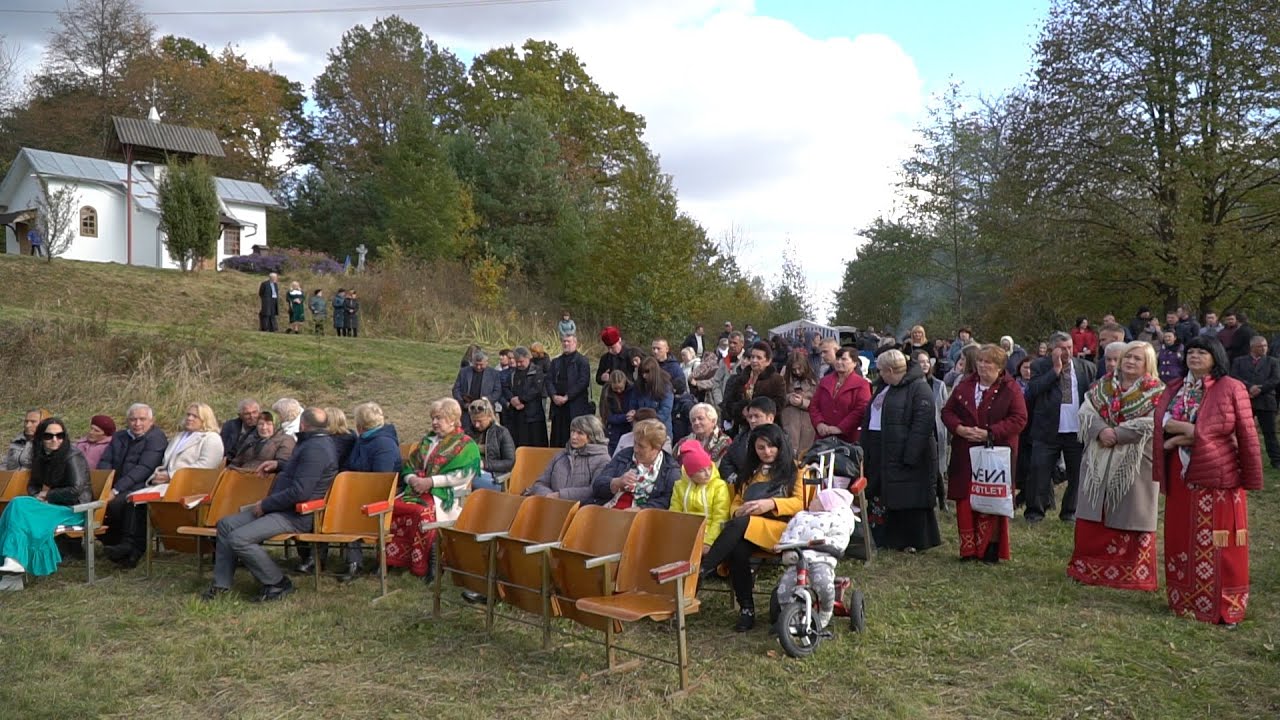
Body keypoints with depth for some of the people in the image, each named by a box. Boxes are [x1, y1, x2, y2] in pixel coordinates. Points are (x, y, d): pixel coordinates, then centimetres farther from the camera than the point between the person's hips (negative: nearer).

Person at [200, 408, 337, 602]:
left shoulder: (316, 449, -21)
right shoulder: (316, 442, 15)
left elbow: (299, 492, -27)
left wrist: (265, 504, -17)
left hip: (295, 515, -11)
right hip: (280, 508, 11)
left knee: (239, 539, -22)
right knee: (226, 524, 8)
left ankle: (278, 584, -7)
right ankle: (221, 584, 14)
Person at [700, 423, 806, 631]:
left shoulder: (795, 470, 16)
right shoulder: (750, 472, 30)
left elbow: (801, 503, 2)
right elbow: (735, 503, 23)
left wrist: (771, 503, -14)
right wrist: (738, 511, -2)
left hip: (780, 528, -4)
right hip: (748, 530, 4)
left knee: (740, 525, -35)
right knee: (737, 549, -33)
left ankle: (701, 571, -36)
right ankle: (746, 610, -27)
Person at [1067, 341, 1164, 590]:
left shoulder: (1156, 392, -2)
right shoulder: (1103, 385, 10)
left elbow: (1151, 423, -14)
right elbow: (1086, 411, 1)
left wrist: (1117, 434, -20)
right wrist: (1101, 431, -17)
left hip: (1134, 465, -4)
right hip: (1099, 463, 4)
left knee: (1129, 518, 1)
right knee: (1094, 516, 8)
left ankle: (1130, 573, 13)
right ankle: (1090, 567, 19)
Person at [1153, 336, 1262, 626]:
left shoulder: (1231, 389, -5)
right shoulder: (1173, 390, 11)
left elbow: (1247, 436, -6)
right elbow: (1162, 423, 8)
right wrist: (1189, 431, -9)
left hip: (1218, 478, -5)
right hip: (1180, 478, 5)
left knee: (1218, 547, -1)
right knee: (1181, 541, 10)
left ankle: (1223, 607, 11)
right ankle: (1184, 601, 22)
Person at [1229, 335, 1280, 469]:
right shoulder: (1239, 361, 12)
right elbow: (1234, 377, -3)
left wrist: (1258, 390, -11)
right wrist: (1249, 387, -17)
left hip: (1266, 401, 0)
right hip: (1244, 401, 0)